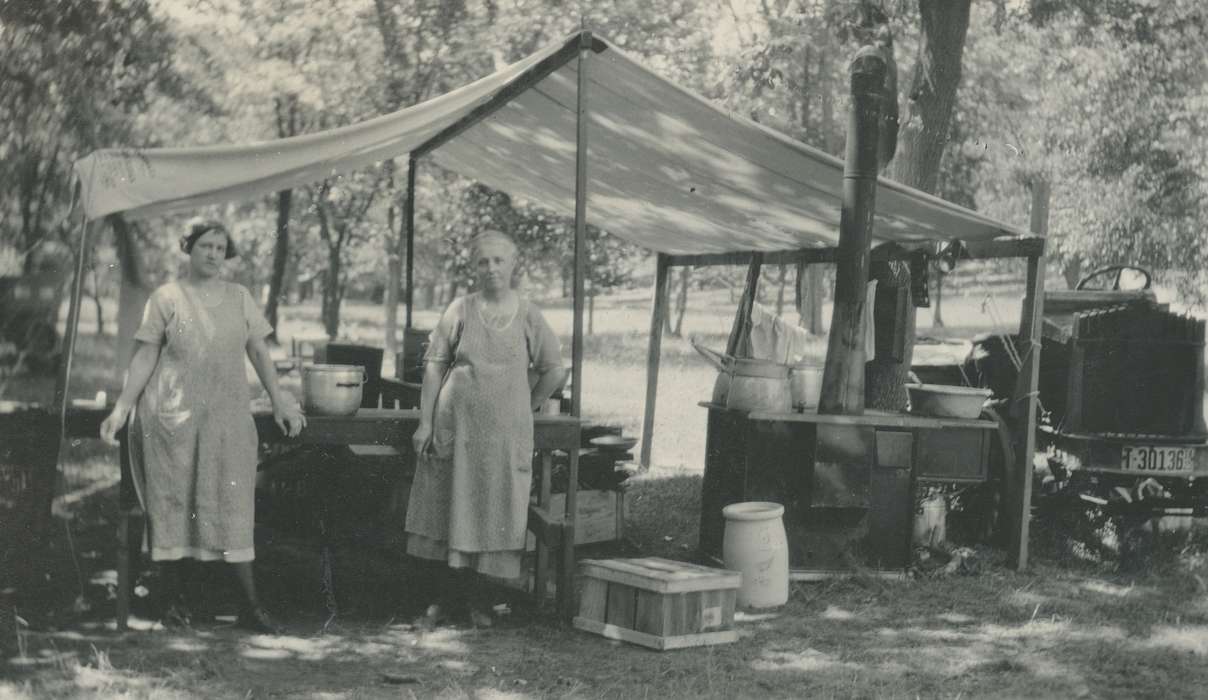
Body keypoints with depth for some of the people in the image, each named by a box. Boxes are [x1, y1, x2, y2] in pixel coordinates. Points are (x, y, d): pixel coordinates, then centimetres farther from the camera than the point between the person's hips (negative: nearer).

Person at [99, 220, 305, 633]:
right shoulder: (166, 298, 3)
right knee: (173, 502, 1)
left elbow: (259, 353, 11)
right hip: (173, 414, -2)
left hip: (227, 415, 2)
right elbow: (145, 357, 2)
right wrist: (122, 408, -4)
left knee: (232, 504, -1)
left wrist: (279, 401, 4)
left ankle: (250, 605, -2)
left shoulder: (239, 298, 11)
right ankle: (174, 599, 10)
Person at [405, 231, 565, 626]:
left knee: (494, 512, 4)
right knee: (451, 508, 4)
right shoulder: (461, 310, 1)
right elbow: (435, 365, 0)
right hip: (455, 426, 0)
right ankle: (450, 595, 15)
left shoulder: (528, 316, 2)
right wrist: (425, 422, -5)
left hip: (505, 431, 0)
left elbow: (554, 370, 10)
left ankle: (476, 598, 15)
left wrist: (527, 408, 9)